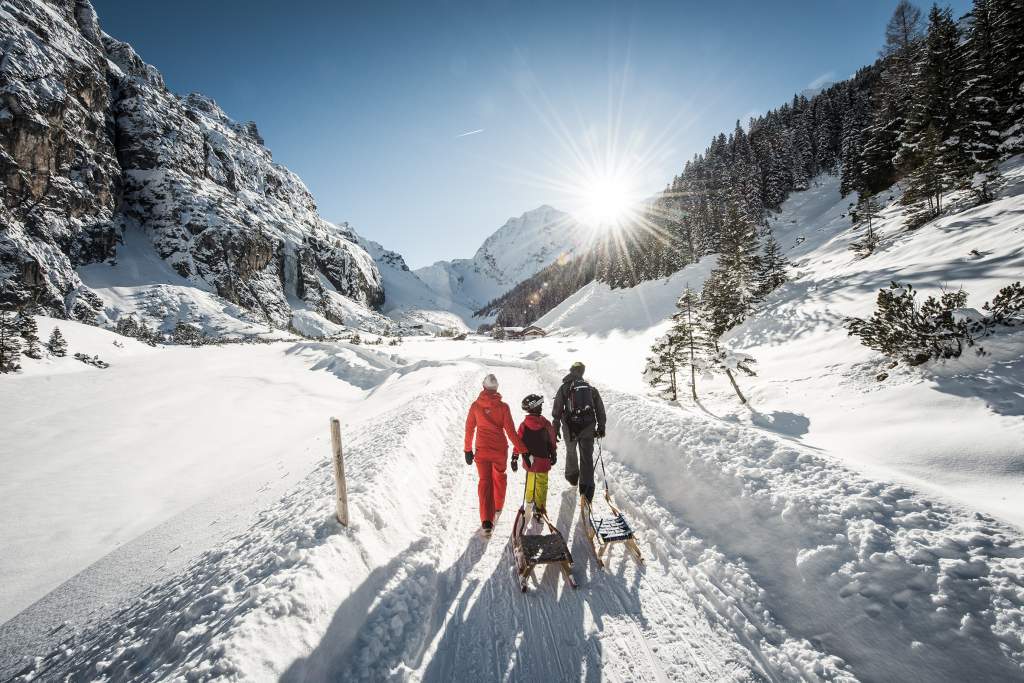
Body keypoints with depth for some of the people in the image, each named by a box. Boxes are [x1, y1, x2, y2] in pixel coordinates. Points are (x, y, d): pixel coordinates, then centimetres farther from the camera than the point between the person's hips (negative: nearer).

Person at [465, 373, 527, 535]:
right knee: (499, 477, 24)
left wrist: (468, 450, 11)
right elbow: (510, 430, -11)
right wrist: (521, 449, -4)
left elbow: (469, 429, 1)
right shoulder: (503, 406, -10)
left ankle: (486, 521, -8)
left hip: (482, 450, 0)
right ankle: (498, 506, 43)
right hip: (500, 449, 0)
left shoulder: (475, 406, -5)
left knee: (485, 481, 2)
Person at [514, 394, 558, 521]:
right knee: (541, 485, 8)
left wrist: (514, 458, 2)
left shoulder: (524, 425, -8)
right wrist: (553, 455, 12)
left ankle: (529, 500, 44)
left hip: (529, 460, 4)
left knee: (530, 481, 26)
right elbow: (552, 443, -2)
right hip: (542, 460, -4)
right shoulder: (546, 424, -13)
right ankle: (539, 508, 9)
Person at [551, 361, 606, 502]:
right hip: (588, 427, 1)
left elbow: (557, 411, -2)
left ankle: (572, 477, 43)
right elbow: (600, 410, 10)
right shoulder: (591, 388, 8)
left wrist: (556, 429, 4)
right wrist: (601, 427, 18)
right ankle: (587, 490, -5)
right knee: (587, 458, 3)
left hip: (570, 427, -1)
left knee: (571, 452, 24)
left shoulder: (564, 388, 1)